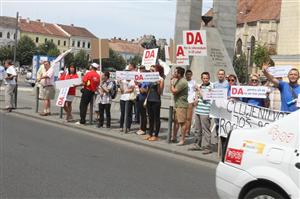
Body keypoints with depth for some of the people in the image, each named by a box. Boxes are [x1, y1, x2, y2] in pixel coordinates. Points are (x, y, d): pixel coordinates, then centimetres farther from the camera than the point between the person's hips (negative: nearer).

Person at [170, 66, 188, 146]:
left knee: (182, 122, -5)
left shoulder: (183, 82, -18)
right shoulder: (177, 80, 15)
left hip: (182, 105, -10)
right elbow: (172, 90, 17)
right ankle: (174, 137, 26)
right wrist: (171, 81, 9)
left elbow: (174, 91, -18)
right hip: (177, 104, 10)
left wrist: (171, 82, -7)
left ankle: (182, 140, -1)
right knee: (176, 121, 16)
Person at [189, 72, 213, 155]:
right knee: (198, 129, 15)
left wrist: (199, 90, -7)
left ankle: (207, 147, -4)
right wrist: (196, 99, 4)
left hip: (205, 112, -7)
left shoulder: (210, 87, -7)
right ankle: (198, 145, 26)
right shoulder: (200, 86, 15)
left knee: (205, 130, -7)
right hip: (198, 110, 8)